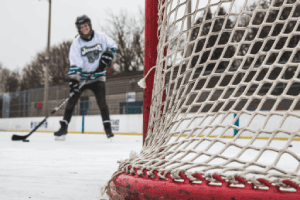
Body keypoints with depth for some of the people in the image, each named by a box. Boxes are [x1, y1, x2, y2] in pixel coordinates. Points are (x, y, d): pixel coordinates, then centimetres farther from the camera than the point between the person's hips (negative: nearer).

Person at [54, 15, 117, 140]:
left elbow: (113, 46, 10)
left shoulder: (101, 37, -6)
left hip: (98, 75, 0)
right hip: (82, 76, 0)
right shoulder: (76, 43, -10)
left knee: (101, 100, -14)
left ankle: (108, 128, -6)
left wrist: (108, 56, -10)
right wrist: (73, 80, -26)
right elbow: (74, 64, -16)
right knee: (72, 100, -3)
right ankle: (64, 127, 6)